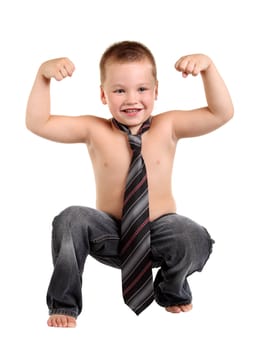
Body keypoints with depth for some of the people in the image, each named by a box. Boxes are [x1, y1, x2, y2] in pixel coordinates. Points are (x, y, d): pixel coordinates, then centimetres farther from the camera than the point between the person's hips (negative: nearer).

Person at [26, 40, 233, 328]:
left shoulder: (167, 127, -3)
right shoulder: (94, 131, -3)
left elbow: (221, 113, -10)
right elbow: (38, 123, -8)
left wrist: (207, 67, -22)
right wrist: (43, 75, -19)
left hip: (159, 232, 0)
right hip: (110, 236, 0)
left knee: (196, 239, -31)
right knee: (70, 220, -28)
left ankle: (172, 293, 5)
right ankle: (63, 304, -7)